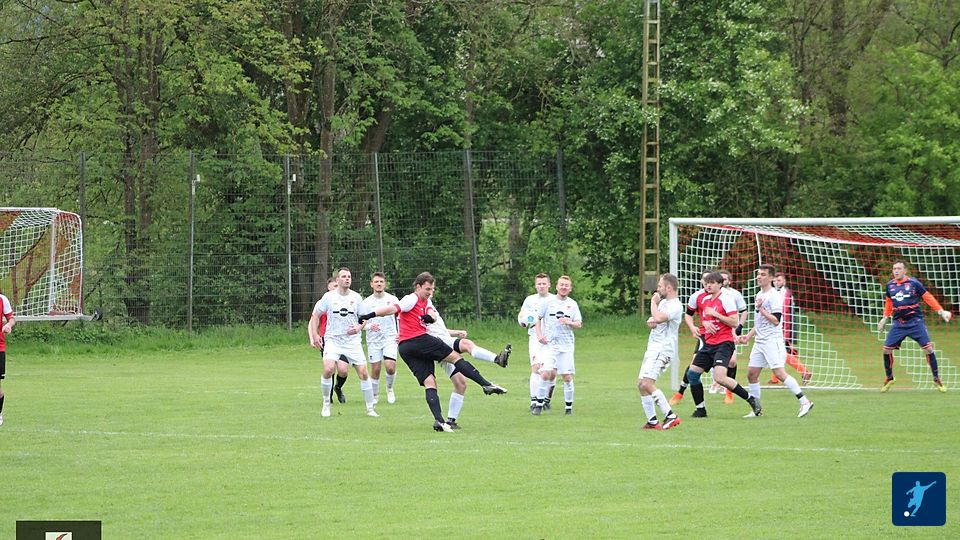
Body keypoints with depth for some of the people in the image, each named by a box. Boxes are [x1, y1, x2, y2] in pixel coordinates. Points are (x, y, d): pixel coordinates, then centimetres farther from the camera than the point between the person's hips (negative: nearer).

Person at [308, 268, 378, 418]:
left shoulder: (356, 297, 2)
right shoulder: (329, 297, -2)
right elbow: (315, 315, 8)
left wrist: (359, 328, -10)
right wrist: (315, 335, -2)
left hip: (353, 341, 2)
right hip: (333, 339, -2)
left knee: (363, 373, -4)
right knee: (328, 369, -22)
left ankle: (370, 408, 8)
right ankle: (326, 404, -2)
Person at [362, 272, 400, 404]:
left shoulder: (392, 299, 1)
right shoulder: (366, 302, 0)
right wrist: (370, 326, -18)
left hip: (390, 338, -1)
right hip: (373, 340, 1)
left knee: (390, 367, -16)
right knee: (375, 370, 0)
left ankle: (389, 388, 12)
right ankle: (375, 395, 20)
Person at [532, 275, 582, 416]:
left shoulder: (572, 304, 9)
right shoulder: (548, 302, 5)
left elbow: (579, 324, 7)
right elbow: (538, 319, 10)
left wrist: (569, 322, -14)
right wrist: (539, 335, -4)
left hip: (566, 346, 2)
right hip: (549, 344, -2)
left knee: (567, 377, -1)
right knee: (546, 374, -16)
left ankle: (569, 407, 11)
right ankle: (539, 404, -6)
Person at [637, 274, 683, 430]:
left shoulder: (675, 306, -14)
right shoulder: (663, 302, 16)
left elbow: (658, 318, -29)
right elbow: (653, 320, 26)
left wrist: (654, 303, -11)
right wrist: (650, 321, 1)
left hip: (663, 349, -10)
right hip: (653, 347, 10)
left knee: (647, 383, -21)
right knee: (641, 384, 9)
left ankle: (670, 416, -21)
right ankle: (652, 421, 14)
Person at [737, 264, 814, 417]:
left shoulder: (774, 296, -10)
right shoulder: (759, 295, 18)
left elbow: (776, 320, -17)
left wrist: (761, 309, -16)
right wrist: (748, 336, 22)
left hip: (772, 340, -9)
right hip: (759, 341, 9)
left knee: (779, 373, -16)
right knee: (751, 373, 5)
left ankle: (805, 402, -13)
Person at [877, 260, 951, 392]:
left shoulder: (914, 283, -6)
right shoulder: (890, 285, 6)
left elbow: (927, 297, -1)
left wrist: (941, 311, -5)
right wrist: (885, 318, 24)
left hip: (915, 321, -3)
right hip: (898, 324, 3)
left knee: (928, 348, -11)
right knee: (886, 349, -3)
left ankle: (937, 380, 2)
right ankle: (889, 378, 18)